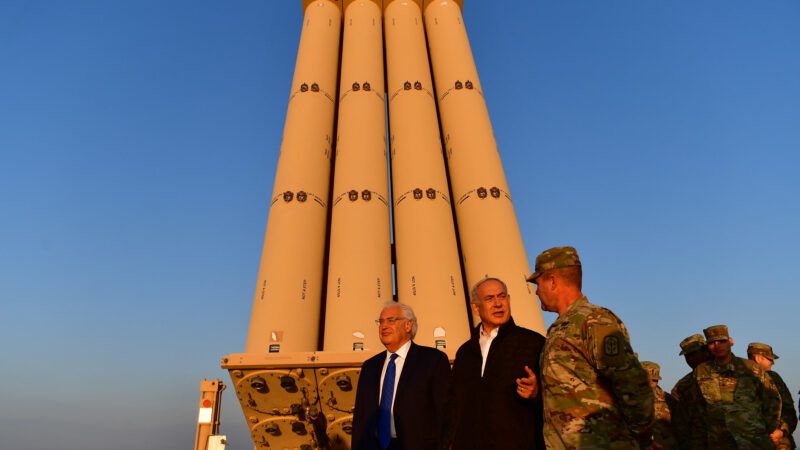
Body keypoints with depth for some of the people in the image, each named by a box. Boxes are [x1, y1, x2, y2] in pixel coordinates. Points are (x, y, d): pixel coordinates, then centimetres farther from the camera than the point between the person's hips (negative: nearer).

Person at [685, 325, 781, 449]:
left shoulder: (751, 367, 3)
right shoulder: (701, 372, 4)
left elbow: (772, 399, 9)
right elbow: (696, 403, 15)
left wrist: (767, 431, 7)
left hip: (754, 440, 0)